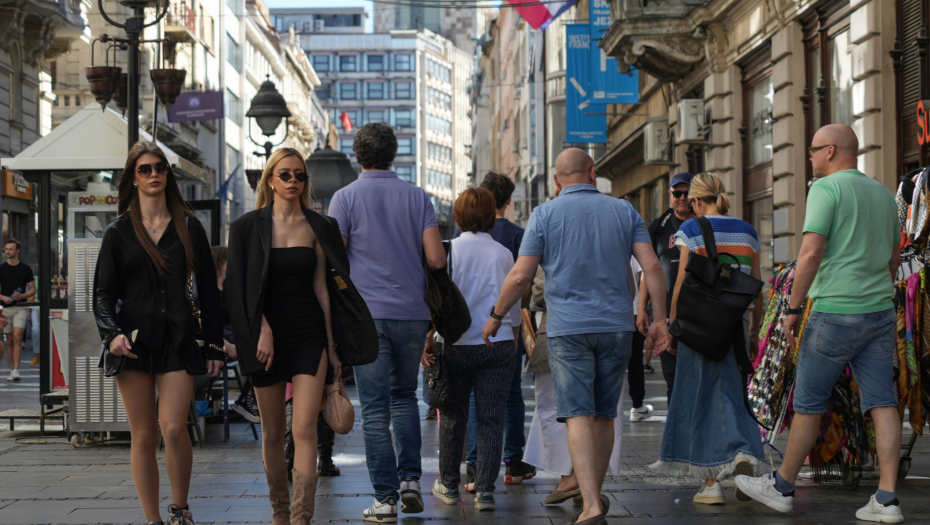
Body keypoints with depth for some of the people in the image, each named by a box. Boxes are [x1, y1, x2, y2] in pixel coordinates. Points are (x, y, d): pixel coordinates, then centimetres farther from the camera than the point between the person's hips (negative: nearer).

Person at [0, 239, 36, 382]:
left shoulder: (25, 268, 3)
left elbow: (33, 289, 6)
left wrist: (22, 296, -13)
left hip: (20, 307, -2)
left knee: (17, 337, -15)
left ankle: (16, 370, -20)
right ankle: (12, 370, 17)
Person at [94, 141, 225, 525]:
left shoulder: (189, 227, 8)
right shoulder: (118, 232, 7)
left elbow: (208, 289, 10)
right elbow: (103, 291, 5)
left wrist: (215, 345, 5)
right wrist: (111, 333, -14)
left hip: (178, 339, 0)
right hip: (134, 340, 1)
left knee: (173, 428, -15)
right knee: (143, 436, 1)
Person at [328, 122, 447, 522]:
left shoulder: (345, 198, -1)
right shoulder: (417, 197, 5)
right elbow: (436, 259, -1)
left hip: (367, 313, -3)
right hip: (413, 312, 3)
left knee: (375, 408, 0)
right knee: (404, 396, 19)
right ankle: (409, 479, 8)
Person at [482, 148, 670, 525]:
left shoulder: (545, 215, 0)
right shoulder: (624, 211, 7)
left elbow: (520, 276, -5)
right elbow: (651, 267, -2)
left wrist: (496, 316, 8)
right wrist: (660, 319, 2)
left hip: (568, 328, -3)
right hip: (616, 326, 3)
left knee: (578, 416, -7)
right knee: (604, 415, 14)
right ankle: (595, 494, 26)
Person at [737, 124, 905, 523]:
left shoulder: (826, 188, -9)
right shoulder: (883, 194, 15)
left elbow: (811, 252, -18)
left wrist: (794, 307, -12)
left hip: (835, 312, -7)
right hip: (880, 311, 7)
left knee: (808, 403, 5)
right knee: (882, 403, 1)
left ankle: (782, 487, 16)